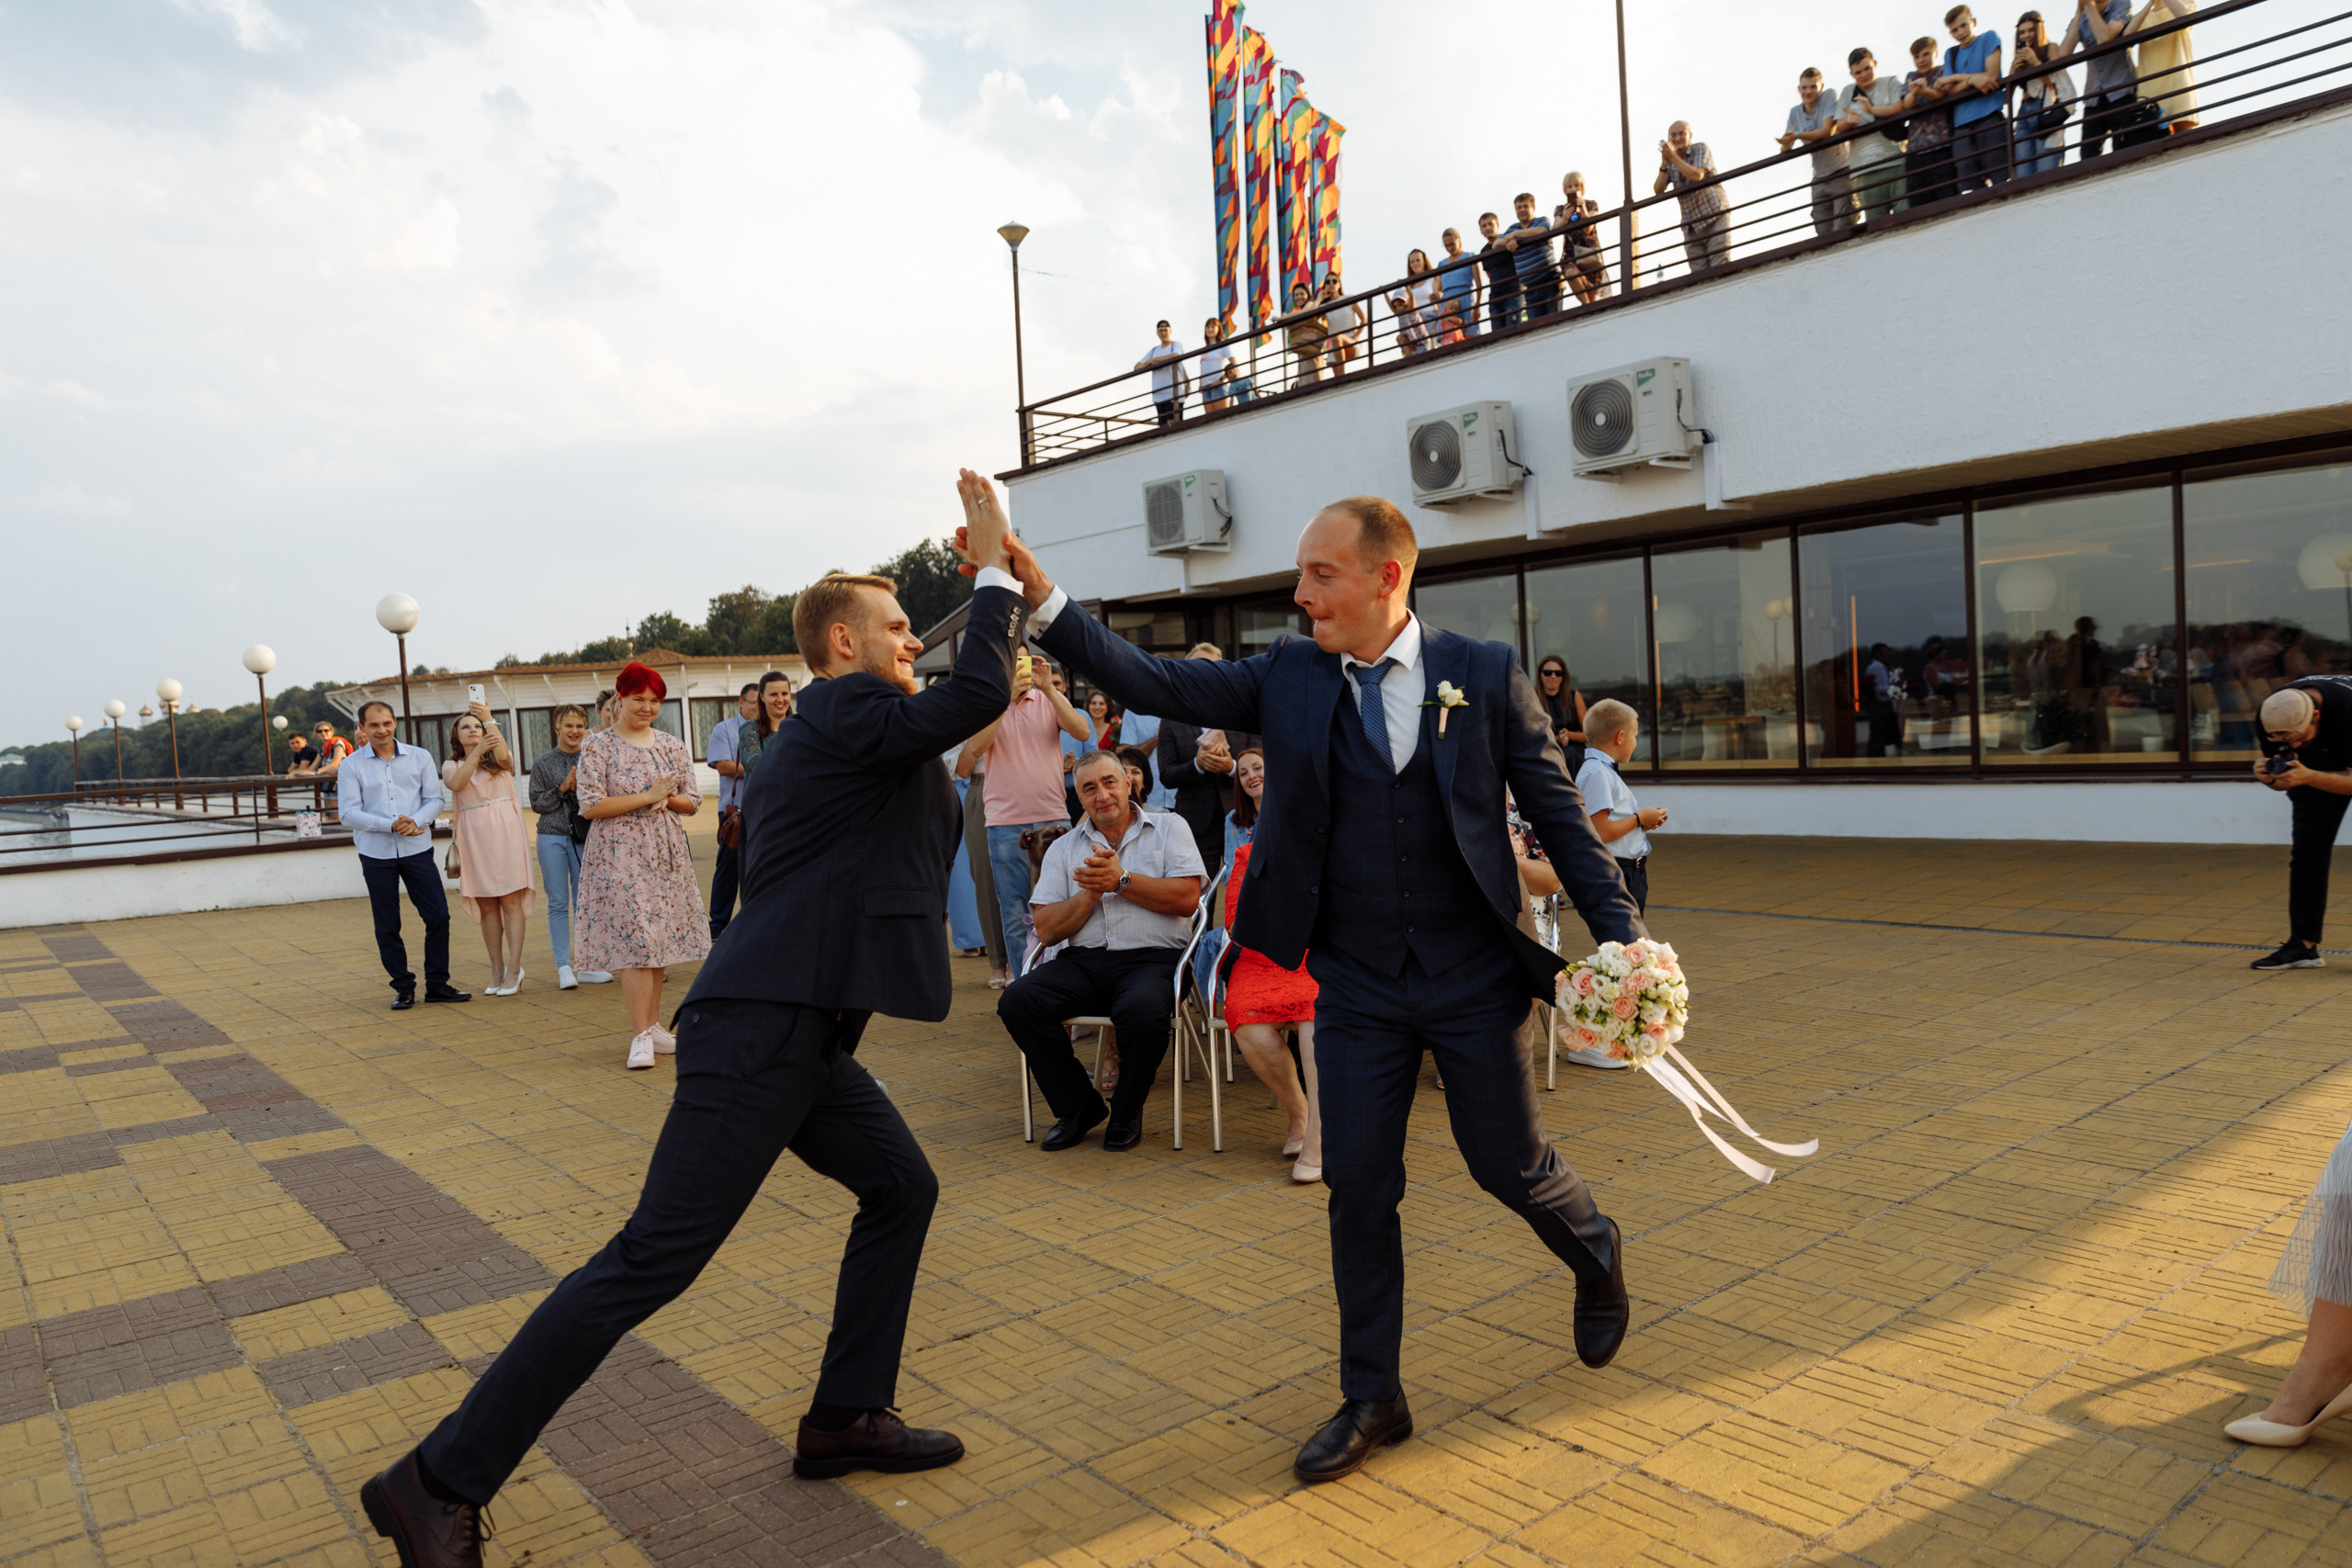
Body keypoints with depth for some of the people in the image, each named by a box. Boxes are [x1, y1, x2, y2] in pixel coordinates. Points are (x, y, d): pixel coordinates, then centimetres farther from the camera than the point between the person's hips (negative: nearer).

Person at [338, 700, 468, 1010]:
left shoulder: (420, 757, 5)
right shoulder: (352, 765, 1)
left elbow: (434, 799, 4)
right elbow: (349, 814, -5)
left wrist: (415, 822, -16)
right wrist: (391, 825, -17)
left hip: (417, 849, 1)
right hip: (376, 854, -1)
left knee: (438, 916, -2)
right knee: (387, 926, 5)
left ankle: (437, 984, 10)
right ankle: (403, 987, 17)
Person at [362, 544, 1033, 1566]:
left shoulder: (804, 740, 20)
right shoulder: (846, 711, -9)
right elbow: (979, 694, -21)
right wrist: (995, 572, -8)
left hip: (800, 1030, 11)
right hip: (764, 1030, -11)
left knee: (902, 1188, 17)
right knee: (655, 1259, -8)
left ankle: (845, 1417, 27)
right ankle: (442, 1482, 3)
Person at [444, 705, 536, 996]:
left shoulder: (498, 757, 11)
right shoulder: (452, 765, 13)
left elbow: (504, 757, -15)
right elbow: (455, 783, -10)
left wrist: (490, 721, -14)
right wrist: (477, 752, -19)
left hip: (504, 831, -2)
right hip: (473, 835, 2)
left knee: (510, 900, -7)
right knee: (486, 905, 4)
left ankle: (514, 968, -6)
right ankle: (497, 970, 9)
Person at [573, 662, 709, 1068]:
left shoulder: (672, 745, 10)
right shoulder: (598, 748, -3)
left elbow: (692, 802, 11)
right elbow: (591, 807, -10)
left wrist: (666, 799, -10)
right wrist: (647, 796, -14)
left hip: (666, 853, 5)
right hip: (619, 854, -5)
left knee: (659, 939, 8)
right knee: (635, 940, -11)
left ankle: (653, 1025, 18)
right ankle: (641, 1035, -8)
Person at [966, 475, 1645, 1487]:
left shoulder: (1484, 675, -6)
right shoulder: (1288, 679, -2)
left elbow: (1557, 812, -1)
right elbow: (1150, 682, -10)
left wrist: (1622, 938, -7)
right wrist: (1028, 580, -19)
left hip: (1474, 978, -2)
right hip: (1356, 987, 2)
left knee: (1510, 1165, 10)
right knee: (1358, 1188, 6)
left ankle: (1597, 1256, 46)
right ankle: (1371, 1400, 24)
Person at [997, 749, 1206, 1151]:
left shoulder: (1169, 827, 12)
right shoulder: (1064, 849, 18)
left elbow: (1187, 899, -3)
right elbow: (1047, 930, 8)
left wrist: (1121, 881, -7)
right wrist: (1091, 892, -6)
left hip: (1152, 957, -3)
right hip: (1084, 960, 3)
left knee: (1142, 1011, -37)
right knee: (1016, 1001, -24)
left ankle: (1126, 1113, -5)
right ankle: (1078, 1106, -3)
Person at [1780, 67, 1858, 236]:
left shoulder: (1831, 103, -7)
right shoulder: (1795, 113, 8)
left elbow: (1828, 131, -22)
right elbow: (1785, 149, 3)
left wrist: (1797, 135, -30)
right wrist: (1785, 145, -22)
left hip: (1842, 173, -5)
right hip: (1819, 178, 5)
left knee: (1843, 229, -14)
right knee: (1823, 232, 1)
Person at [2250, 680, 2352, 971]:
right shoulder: (2270, 716, -24)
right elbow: (2282, 781, -10)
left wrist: (2309, 778, -47)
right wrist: (2270, 776, -33)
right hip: (2318, 764, 4)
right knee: (2308, 849, -6)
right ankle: (2303, 945, -4)